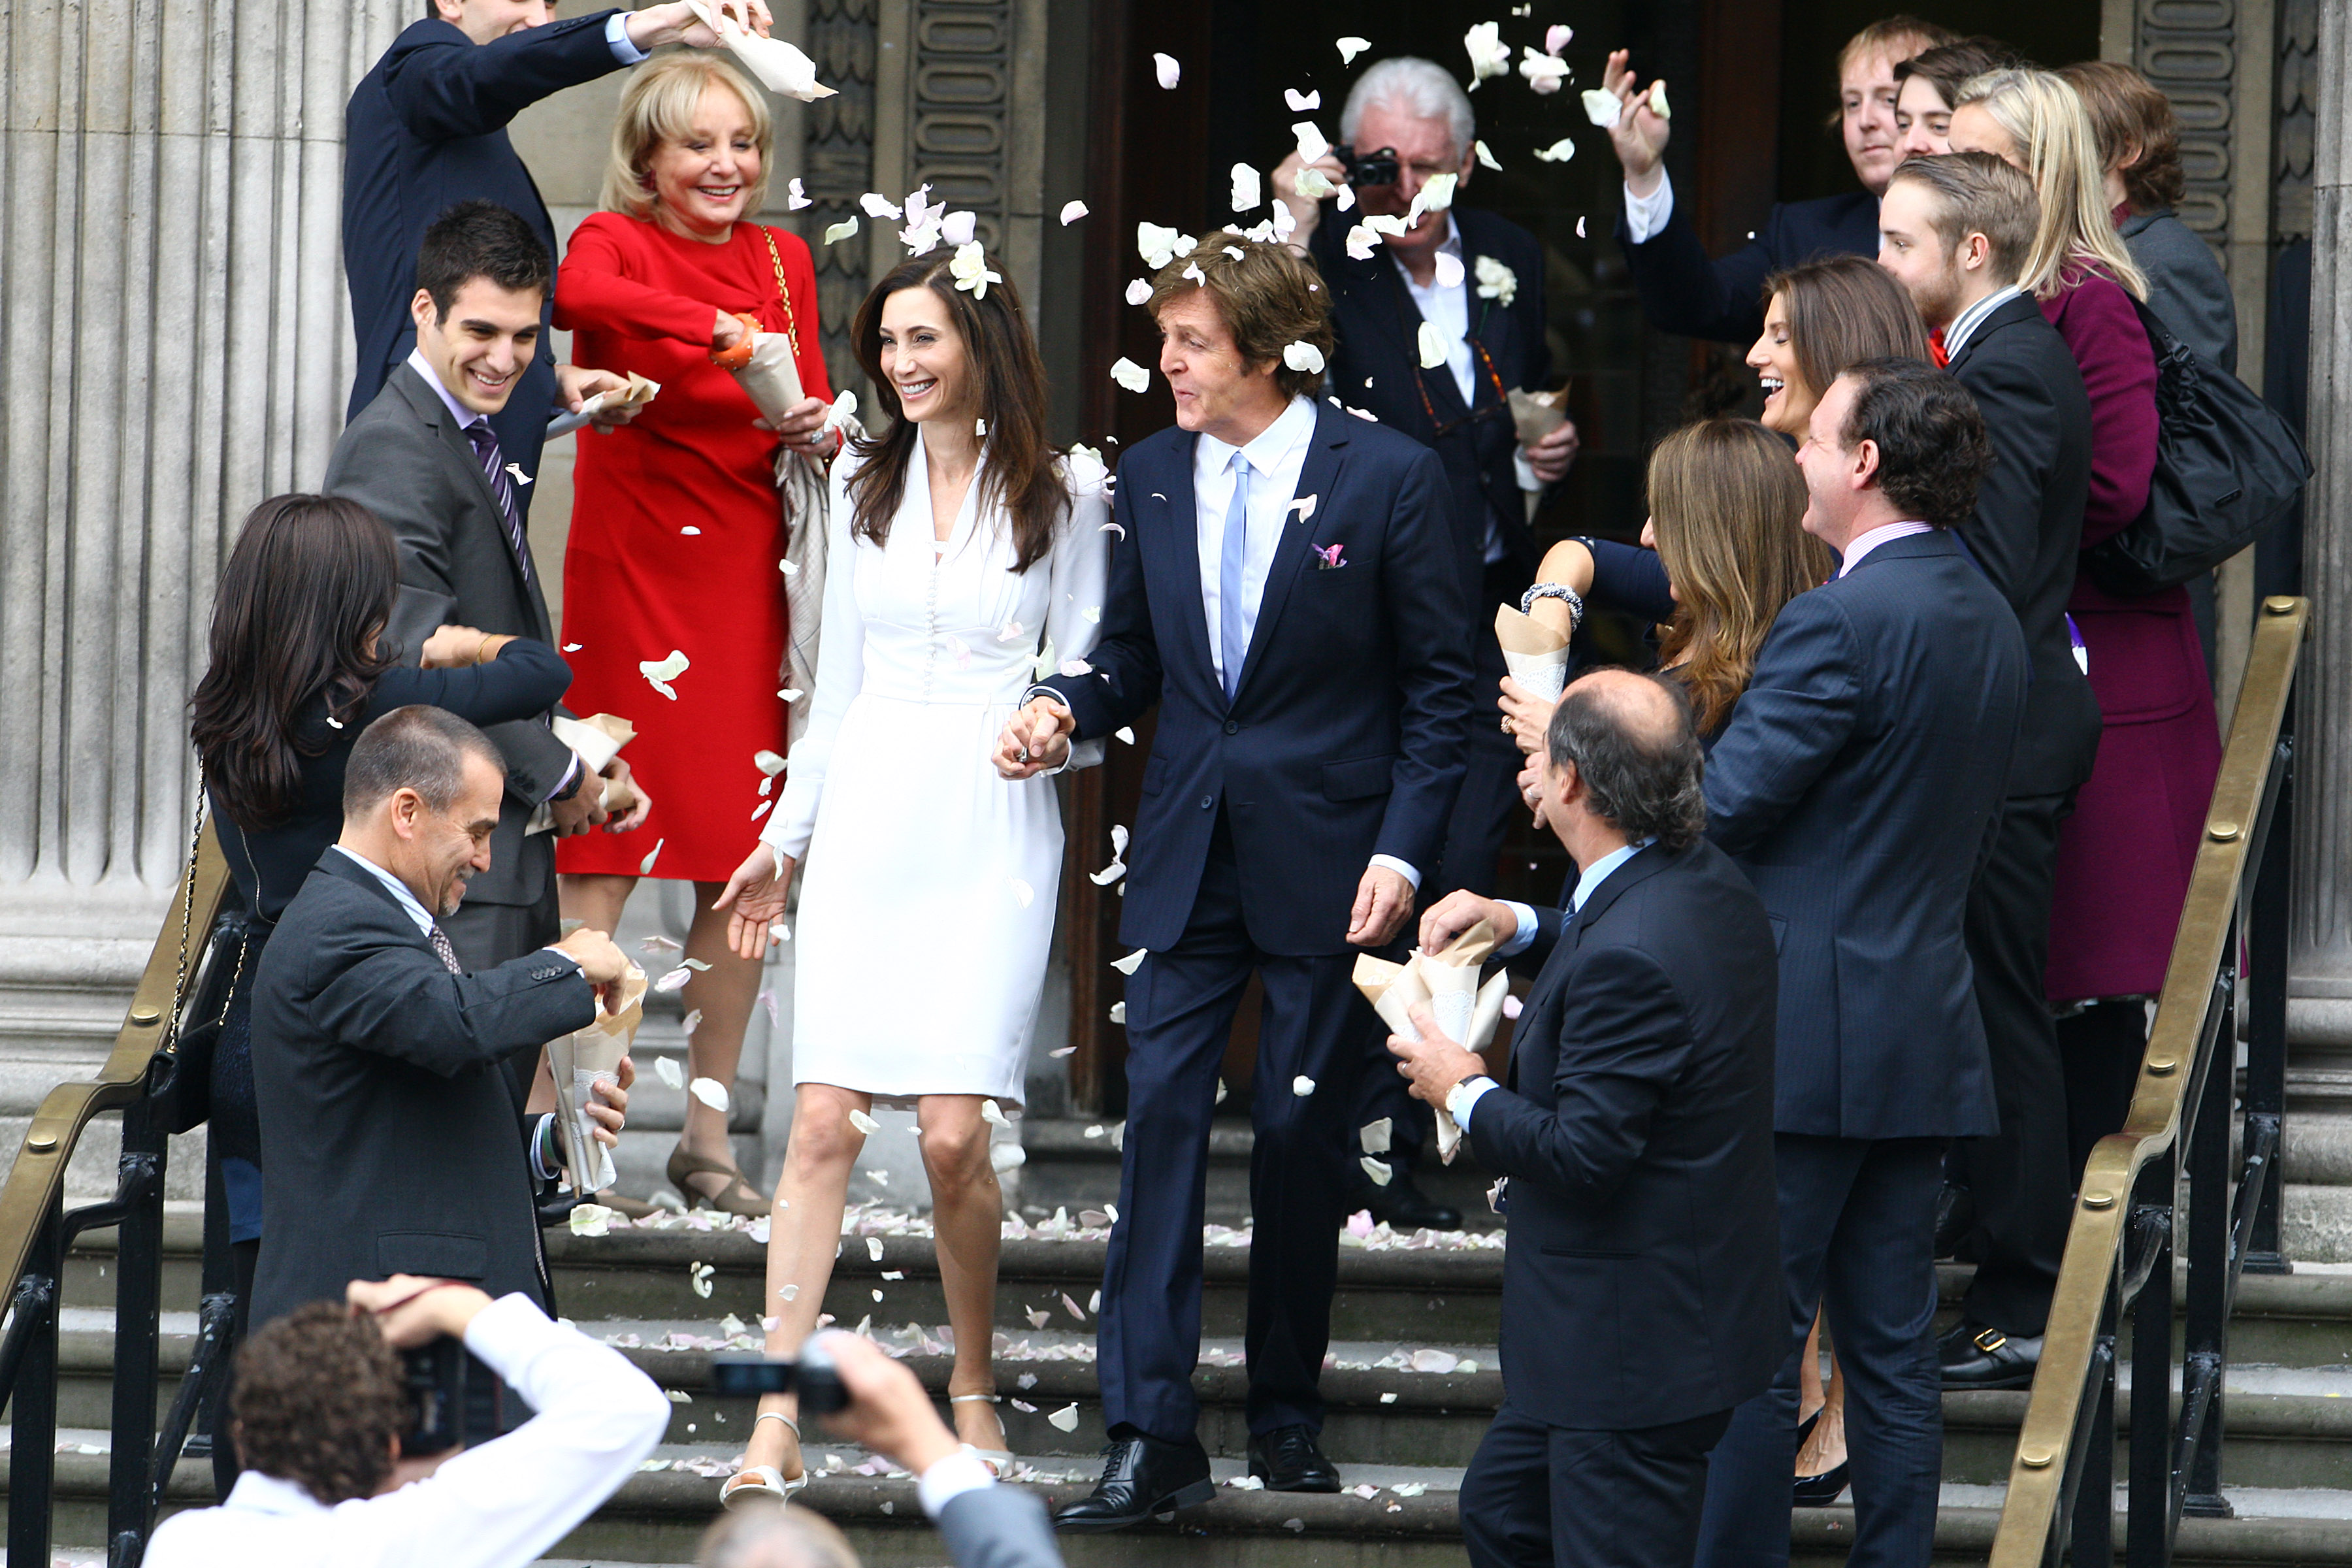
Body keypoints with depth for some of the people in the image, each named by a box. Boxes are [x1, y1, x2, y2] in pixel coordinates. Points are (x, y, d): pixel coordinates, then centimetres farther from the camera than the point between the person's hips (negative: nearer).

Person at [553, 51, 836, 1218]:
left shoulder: (784, 261, 13)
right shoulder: (618, 242, -3)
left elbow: (812, 410, 15)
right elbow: (575, 294, -28)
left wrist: (816, 432, -8)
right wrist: (720, 328, -35)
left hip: (749, 577, 5)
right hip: (632, 572, -5)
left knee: (745, 866, 4)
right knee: (605, 856, -8)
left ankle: (707, 1139, 13)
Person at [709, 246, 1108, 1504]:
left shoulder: (1064, 493, 2)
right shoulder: (864, 485, 13)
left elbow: (1086, 680, 5)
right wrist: (784, 839, 21)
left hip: (994, 827, -3)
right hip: (866, 821, 3)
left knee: (954, 1131, -10)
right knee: (823, 1119, -6)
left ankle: (973, 1388, 11)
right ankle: (777, 1421, -9)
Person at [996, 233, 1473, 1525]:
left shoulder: (1387, 477, -7)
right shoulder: (1152, 476, 5)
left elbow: (1439, 686, -3)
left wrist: (1403, 848, -10)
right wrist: (1069, 708, -8)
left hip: (1326, 857, -3)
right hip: (1187, 849, 3)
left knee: (1303, 1132, 5)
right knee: (1161, 1116, -6)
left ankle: (1286, 1411, 21)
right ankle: (1149, 1435, -7)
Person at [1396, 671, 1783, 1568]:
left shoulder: (1628, 957, -29)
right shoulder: (1709, 883, 2)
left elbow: (1584, 1152, -26)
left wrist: (1462, 1092, -11)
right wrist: (1519, 928, 11)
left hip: (1635, 1350, -11)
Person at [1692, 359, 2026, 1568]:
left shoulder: (1838, 621, -17)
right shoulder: (1990, 620, 11)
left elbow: (1718, 808, -16)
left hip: (1805, 1032, -8)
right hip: (1924, 1039, 8)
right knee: (1892, 1345, 11)